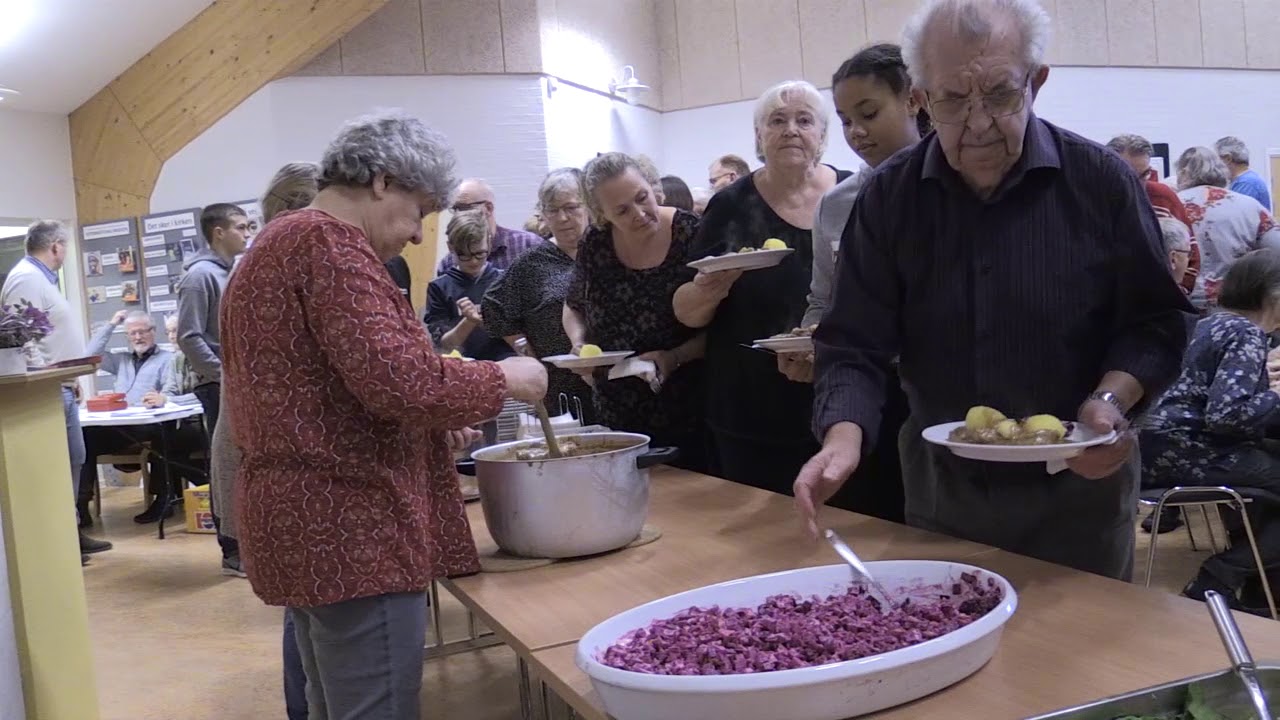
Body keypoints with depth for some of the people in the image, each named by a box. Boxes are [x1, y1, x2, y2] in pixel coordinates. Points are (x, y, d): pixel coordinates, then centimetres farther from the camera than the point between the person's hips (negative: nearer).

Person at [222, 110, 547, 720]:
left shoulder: (274, 246, 19)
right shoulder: (331, 244, -14)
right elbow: (399, 381, -25)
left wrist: (433, 424, 17)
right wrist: (503, 378, -10)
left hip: (300, 525, 11)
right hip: (350, 531, -11)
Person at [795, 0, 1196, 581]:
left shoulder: (1102, 182, -9)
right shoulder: (888, 198, -6)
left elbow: (1156, 322, -1)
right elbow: (855, 345, -8)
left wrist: (1112, 398, -19)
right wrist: (844, 436, -26)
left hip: (1078, 493, -1)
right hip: (940, 494, 1)